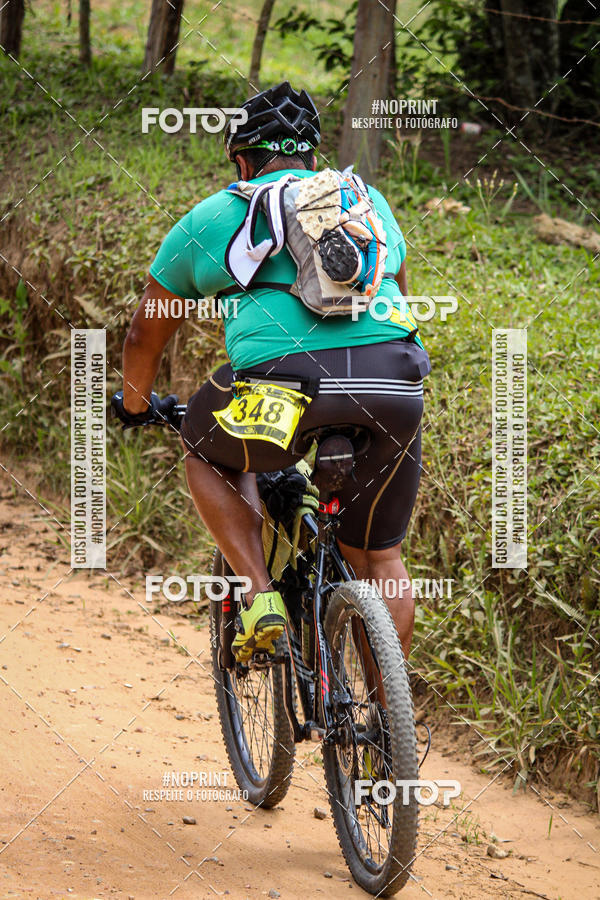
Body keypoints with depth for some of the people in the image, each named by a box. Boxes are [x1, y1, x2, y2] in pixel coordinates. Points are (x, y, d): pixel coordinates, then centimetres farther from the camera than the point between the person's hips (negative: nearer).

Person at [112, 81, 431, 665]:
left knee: (205, 453, 29)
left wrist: (136, 404, 50)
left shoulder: (210, 218, 21)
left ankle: (259, 596, 13)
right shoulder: (368, 202, 28)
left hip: (284, 382, -3)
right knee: (378, 557, 19)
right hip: (394, 390, 3)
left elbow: (144, 337, 31)